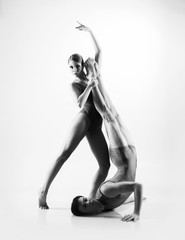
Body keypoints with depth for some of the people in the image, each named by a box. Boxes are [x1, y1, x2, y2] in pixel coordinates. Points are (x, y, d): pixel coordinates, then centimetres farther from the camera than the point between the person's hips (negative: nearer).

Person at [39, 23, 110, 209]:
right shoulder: (74, 85, 6)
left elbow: (98, 51, 19)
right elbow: (80, 103, -13)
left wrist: (89, 31, 19)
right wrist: (89, 86, -16)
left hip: (95, 127, 5)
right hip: (83, 119, -5)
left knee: (105, 165, -3)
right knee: (64, 154, -19)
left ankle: (90, 197, 1)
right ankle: (44, 190, -18)